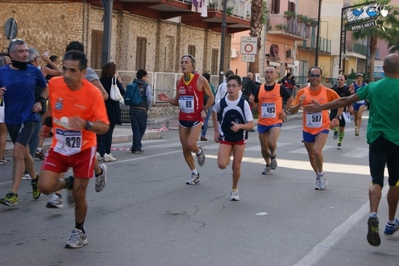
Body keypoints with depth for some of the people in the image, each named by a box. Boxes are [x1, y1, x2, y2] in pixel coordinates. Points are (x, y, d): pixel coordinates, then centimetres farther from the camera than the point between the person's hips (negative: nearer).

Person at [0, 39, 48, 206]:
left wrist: (41, 102, -3)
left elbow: (46, 88, 13)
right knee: (24, 153, 17)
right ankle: (35, 179, 42)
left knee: (17, 154, -13)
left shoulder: (34, 71, -4)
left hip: (28, 119, -3)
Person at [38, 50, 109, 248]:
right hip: (59, 147, 3)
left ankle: (79, 232, 29)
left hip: (83, 149, -3)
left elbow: (104, 127, -26)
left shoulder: (93, 93, -23)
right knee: (45, 187, -11)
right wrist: (48, 124, 18)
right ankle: (68, 183, 25)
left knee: (78, 195, 1)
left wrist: (86, 124, -44)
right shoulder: (54, 84, -12)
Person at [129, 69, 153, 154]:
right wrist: (148, 108, 2)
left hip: (132, 109, 4)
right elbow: (149, 98, -13)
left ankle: (136, 147, 6)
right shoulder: (146, 85, -5)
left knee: (135, 129, 7)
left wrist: (131, 104, 15)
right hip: (142, 110, -4)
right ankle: (136, 147, 7)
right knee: (142, 129, 10)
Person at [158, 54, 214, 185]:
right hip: (183, 119, 5)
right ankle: (194, 174, 23)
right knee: (185, 148, 7)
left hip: (196, 119, -5)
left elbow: (211, 97, -2)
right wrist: (167, 99, -5)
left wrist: (205, 110, -13)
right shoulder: (179, 82, 5)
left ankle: (199, 151, 18)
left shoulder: (200, 80, -11)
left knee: (190, 144, -20)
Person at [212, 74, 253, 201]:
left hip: (240, 138, -1)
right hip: (225, 138, 1)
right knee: (222, 165, -14)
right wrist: (216, 131, 8)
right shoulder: (221, 102, -12)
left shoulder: (244, 103, -16)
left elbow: (251, 124, -14)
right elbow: (214, 112, 11)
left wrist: (239, 126, -34)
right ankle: (228, 156, 22)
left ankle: (234, 190, 26)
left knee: (236, 166, 4)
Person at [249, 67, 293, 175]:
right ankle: (268, 165, 37)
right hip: (262, 122, 3)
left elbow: (290, 99, 10)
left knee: (271, 143, -24)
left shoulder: (280, 88, -6)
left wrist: (285, 111, 1)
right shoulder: (259, 89, 1)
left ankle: (273, 156, 10)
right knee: (264, 147, 11)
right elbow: (254, 105, 9)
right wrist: (251, 102, -13)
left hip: (275, 122, -3)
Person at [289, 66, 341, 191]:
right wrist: (299, 104, -24)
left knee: (317, 151, -24)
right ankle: (319, 178, 38)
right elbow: (292, 111, -5)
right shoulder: (302, 92, -6)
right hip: (307, 130, 3)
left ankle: (321, 174, 3)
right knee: (311, 156, 15)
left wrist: (337, 118, 2)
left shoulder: (327, 92, -9)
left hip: (322, 128, -3)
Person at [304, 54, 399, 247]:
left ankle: (373, 214, -27)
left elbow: (345, 101, 2)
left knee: (376, 180, -1)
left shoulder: (373, 87, 0)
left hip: (376, 137, 2)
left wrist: (320, 107, 10)